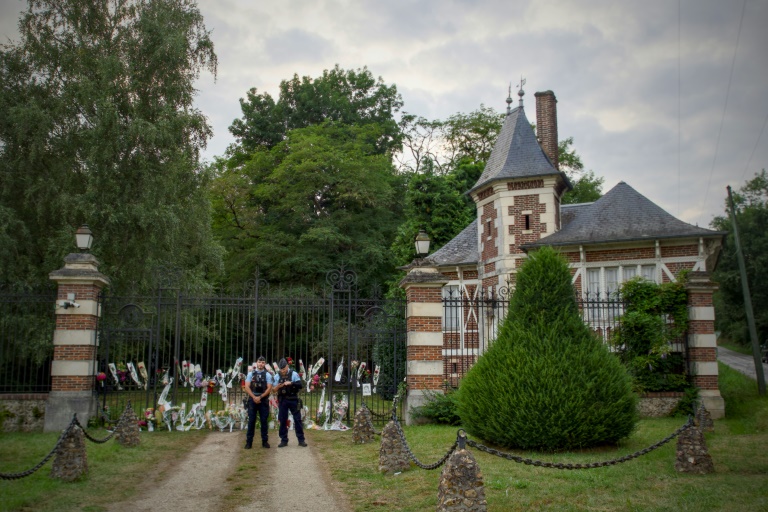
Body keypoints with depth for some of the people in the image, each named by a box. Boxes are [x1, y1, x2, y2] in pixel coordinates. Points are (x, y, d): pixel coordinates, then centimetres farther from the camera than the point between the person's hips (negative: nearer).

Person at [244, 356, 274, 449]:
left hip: (263, 400, 0)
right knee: (251, 421, 1)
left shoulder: (267, 375, 3)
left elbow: (269, 388, -4)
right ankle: (249, 442, 5)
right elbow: (247, 387, -2)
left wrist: (260, 397, -13)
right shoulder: (251, 374, 5)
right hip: (252, 399, 0)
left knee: (264, 421, 3)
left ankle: (265, 441, 9)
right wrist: (254, 397, -12)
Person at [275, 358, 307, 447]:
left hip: (293, 399, -3)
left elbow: (300, 385, -11)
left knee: (297, 419, 1)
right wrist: (278, 386, -13)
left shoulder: (294, 374, -3)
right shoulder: (278, 376, 6)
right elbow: (274, 389, 10)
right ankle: (284, 440, 12)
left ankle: (301, 440, 7)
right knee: (282, 420, 4)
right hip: (282, 400, 3)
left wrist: (291, 383, -26)